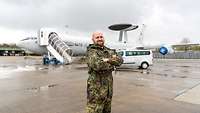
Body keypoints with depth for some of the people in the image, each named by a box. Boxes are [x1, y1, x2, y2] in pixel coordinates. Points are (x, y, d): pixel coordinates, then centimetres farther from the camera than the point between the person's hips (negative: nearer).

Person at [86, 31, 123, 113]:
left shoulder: (109, 51, 12)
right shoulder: (91, 51, -10)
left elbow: (120, 60, 0)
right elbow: (97, 65, -28)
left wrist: (108, 60, -19)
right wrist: (112, 63, -12)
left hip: (108, 87, 7)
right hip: (96, 87, -7)